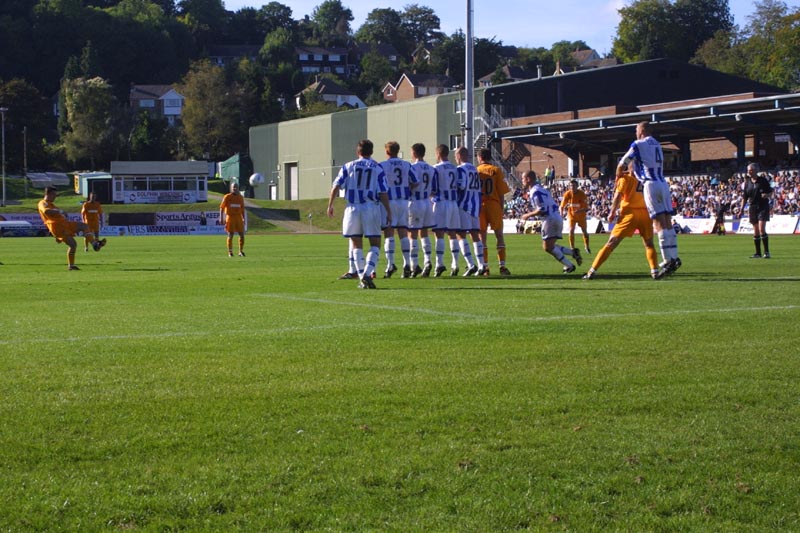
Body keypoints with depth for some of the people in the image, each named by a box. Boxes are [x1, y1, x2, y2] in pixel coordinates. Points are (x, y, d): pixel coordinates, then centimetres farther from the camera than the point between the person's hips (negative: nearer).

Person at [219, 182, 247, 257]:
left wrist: (243, 218, 12)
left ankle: (241, 251, 9)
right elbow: (222, 207, -2)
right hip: (230, 217, -3)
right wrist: (221, 218, -9)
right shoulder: (227, 197, -2)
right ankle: (230, 252, 7)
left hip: (239, 217, 3)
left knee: (242, 234, -2)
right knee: (230, 235, -1)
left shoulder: (241, 197, 10)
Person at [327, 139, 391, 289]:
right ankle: (367, 273, -15)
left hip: (353, 208, 2)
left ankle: (362, 278, 8)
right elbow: (383, 193, -3)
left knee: (357, 244, 12)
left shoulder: (349, 166, 5)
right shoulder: (378, 168, 1)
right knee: (375, 244, 5)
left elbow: (336, 186, -1)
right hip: (371, 208, -2)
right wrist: (389, 212, 2)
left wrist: (330, 205, 8)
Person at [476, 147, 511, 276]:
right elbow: (501, 192, -3)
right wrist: (501, 208, 4)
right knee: (499, 235, 5)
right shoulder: (496, 170, 1)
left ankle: (485, 267, 1)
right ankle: (502, 266, -2)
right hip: (494, 205, -1)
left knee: (482, 236, 5)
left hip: (480, 206, 1)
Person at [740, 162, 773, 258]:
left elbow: (770, 193, 2)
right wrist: (742, 208, 4)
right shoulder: (747, 182, 8)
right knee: (756, 231, 6)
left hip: (763, 206, -4)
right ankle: (758, 253, 11)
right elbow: (744, 197, 12)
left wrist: (766, 195, -19)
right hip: (753, 207, 4)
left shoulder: (763, 180, -3)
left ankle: (766, 252, -9)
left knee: (762, 229, -15)